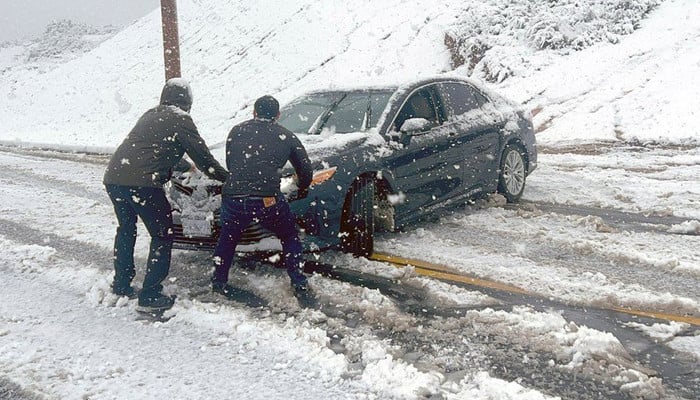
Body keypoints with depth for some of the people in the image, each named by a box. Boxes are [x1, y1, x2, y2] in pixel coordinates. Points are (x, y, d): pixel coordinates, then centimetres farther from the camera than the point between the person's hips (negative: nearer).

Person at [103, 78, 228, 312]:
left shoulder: (149, 116, 24)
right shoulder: (180, 120, 2)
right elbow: (202, 156, 2)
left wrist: (184, 165, 51)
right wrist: (227, 177, 15)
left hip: (113, 177, 8)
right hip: (142, 183, -7)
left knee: (126, 229, 26)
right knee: (162, 236, 6)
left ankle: (121, 285, 34)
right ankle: (150, 296, 5)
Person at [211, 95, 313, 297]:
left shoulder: (237, 131, 17)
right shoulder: (286, 136, 13)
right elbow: (305, 170, 19)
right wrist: (303, 189, 39)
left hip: (233, 197, 2)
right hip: (268, 199, -1)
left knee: (227, 238, 28)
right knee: (290, 236, 22)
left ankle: (219, 282, 31)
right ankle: (299, 283, 20)